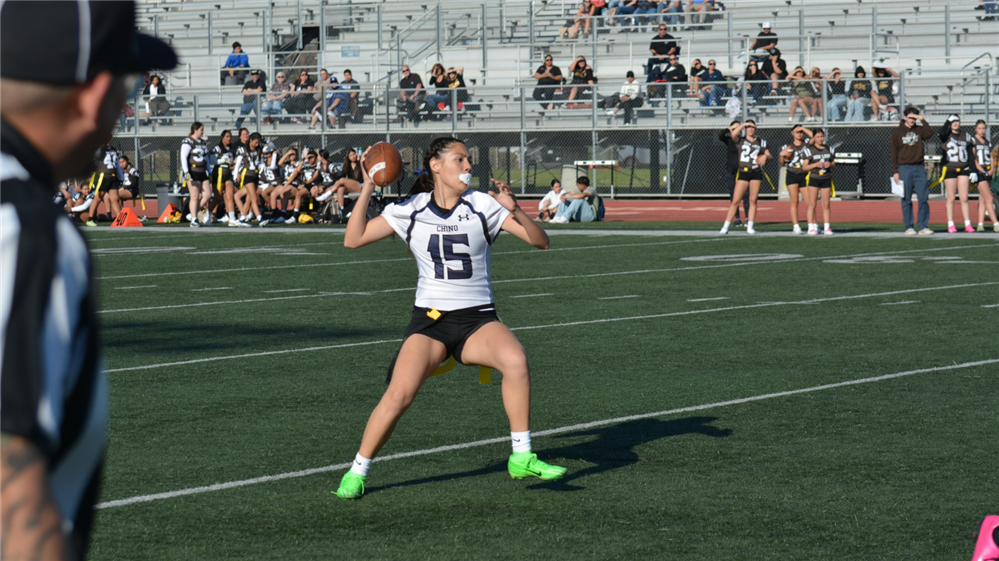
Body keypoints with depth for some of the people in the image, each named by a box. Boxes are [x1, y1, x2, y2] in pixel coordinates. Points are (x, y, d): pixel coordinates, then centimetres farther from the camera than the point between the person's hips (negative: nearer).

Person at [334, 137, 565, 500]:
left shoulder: (483, 205, 0)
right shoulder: (410, 209, 3)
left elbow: (540, 241, -4)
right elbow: (353, 239, 0)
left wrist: (515, 211, -23)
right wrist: (368, 189, -8)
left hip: (478, 319, 0)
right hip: (429, 320, 0)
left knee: (516, 361, -32)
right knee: (399, 394, -21)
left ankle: (521, 458, -19)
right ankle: (357, 472, -1)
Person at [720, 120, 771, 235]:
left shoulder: (761, 142, 14)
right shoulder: (741, 141, 7)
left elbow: (770, 156, 14)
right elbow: (733, 134, -14)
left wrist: (765, 157, -8)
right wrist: (744, 124, -11)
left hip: (756, 173, 2)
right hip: (743, 173, -2)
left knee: (753, 200, 0)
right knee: (735, 200, -6)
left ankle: (750, 227, 4)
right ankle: (725, 226, -3)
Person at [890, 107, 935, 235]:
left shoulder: (919, 130, 11)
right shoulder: (897, 132, 4)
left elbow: (929, 134, -10)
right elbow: (893, 153, 1)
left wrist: (921, 120, -7)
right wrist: (895, 172, -6)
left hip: (919, 168, 2)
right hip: (904, 168, -2)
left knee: (924, 198, -3)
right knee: (906, 200, 1)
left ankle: (923, 226, 0)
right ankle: (908, 227, 6)